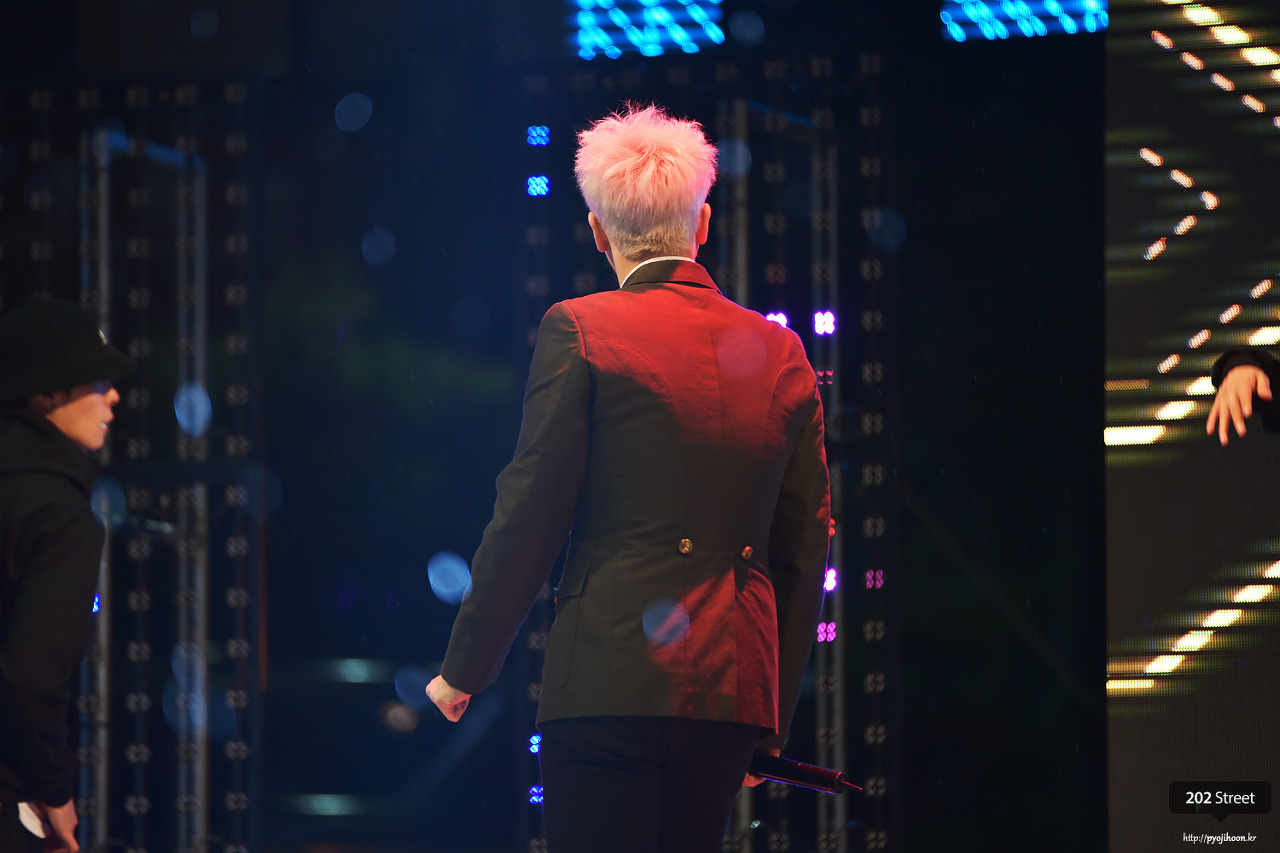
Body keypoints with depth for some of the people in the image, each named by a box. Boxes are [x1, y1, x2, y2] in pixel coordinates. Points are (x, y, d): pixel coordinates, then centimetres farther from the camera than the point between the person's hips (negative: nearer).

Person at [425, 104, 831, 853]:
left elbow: (530, 516, -6)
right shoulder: (781, 355, 10)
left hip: (612, 678, -5)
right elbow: (805, 551, 13)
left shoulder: (580, 332, -3)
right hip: (735, 685, 5)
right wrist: (773, 720, 20)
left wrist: (464, 670, 4)